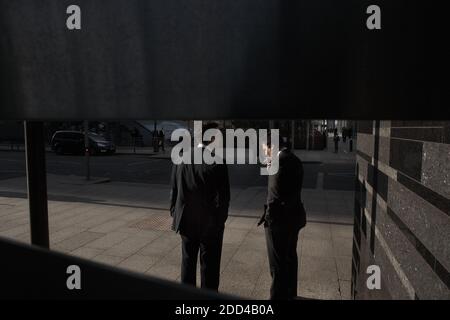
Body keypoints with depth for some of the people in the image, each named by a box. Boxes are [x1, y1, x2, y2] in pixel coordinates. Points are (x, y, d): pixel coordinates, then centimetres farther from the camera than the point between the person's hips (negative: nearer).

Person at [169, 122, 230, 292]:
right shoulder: (218, 165, -20)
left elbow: (174, 191, 0)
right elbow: (223, 197, -16)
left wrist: (175, 214, 13)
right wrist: (220, 220, 0)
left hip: (186, 221, 4)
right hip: (210, 224, -4)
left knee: (188, 262, 20)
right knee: (209, 266, 13)